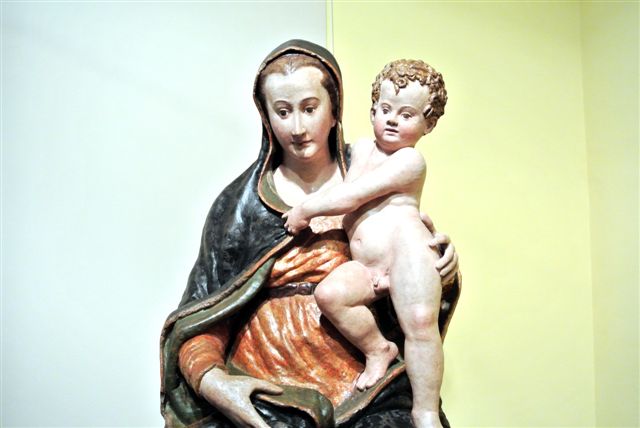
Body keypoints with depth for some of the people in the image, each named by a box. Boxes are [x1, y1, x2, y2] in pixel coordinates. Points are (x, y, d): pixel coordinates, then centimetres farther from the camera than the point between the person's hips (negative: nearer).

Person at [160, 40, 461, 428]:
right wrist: (210, 378, -15)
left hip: (367, 391, 1)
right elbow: (200, 321, 4)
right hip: (265, 395, 0)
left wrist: (443, 271, -9)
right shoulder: (240, 204, 2)